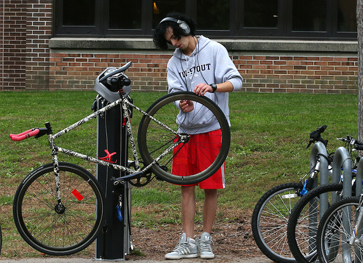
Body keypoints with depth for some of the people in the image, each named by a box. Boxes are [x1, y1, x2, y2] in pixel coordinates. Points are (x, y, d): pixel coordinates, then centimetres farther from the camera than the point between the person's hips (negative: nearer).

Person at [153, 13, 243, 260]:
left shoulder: (214, 50, -2)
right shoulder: (174, 63, 11)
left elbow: (236, 81, -10)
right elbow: (176, 92, -1)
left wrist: (211, 87, -29)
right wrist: (184, 104, -25)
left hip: (213, 127, -4)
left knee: (211, 186, -1)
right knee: (187, 186, 2)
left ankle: (206, 239, 10)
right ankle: (188, 242, 5)